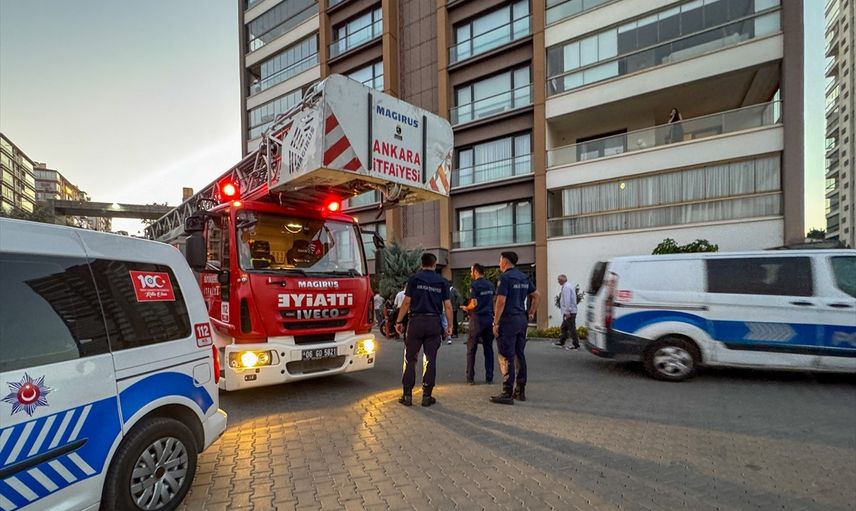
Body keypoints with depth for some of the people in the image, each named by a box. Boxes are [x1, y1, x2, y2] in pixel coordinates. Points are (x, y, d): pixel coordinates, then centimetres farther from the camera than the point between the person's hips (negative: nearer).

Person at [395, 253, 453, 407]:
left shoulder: (414, 279, 0)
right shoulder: (442, 282, 6)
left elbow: (406, 302, -4)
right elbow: (448, 306, 3)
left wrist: (399, 321, 2)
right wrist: (449, 326, 10)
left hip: (416, 321, -1)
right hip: (434, 322, 2)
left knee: (410, 359, 7)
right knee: (431, 360, 7)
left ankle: (407, 395, 10)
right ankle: (427, 396, 11)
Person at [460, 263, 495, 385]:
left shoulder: (474, 285, -11)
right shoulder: (490, 285, 10)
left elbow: (474, 304, -16)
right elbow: (494, 301, 14)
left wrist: (466, 308, 2)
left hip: (477, 319, -6)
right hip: (489, 318, 6)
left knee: (471, 349, 3)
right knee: (488, 349, 10)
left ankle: (470, 377, 7)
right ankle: (489, 377, 13)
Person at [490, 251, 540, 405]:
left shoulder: (505, 277, -12)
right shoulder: (524, 277, 13)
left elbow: (501, 301, -18)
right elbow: (537, 296, 18)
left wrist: (496, 323, -15)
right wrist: (531, 313, 18)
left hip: (508, 320, -8)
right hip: (522, 320, 8)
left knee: (507, 358, -4)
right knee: (520, 355, 13)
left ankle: (507, 394, -2)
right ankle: (520, 391, 20)